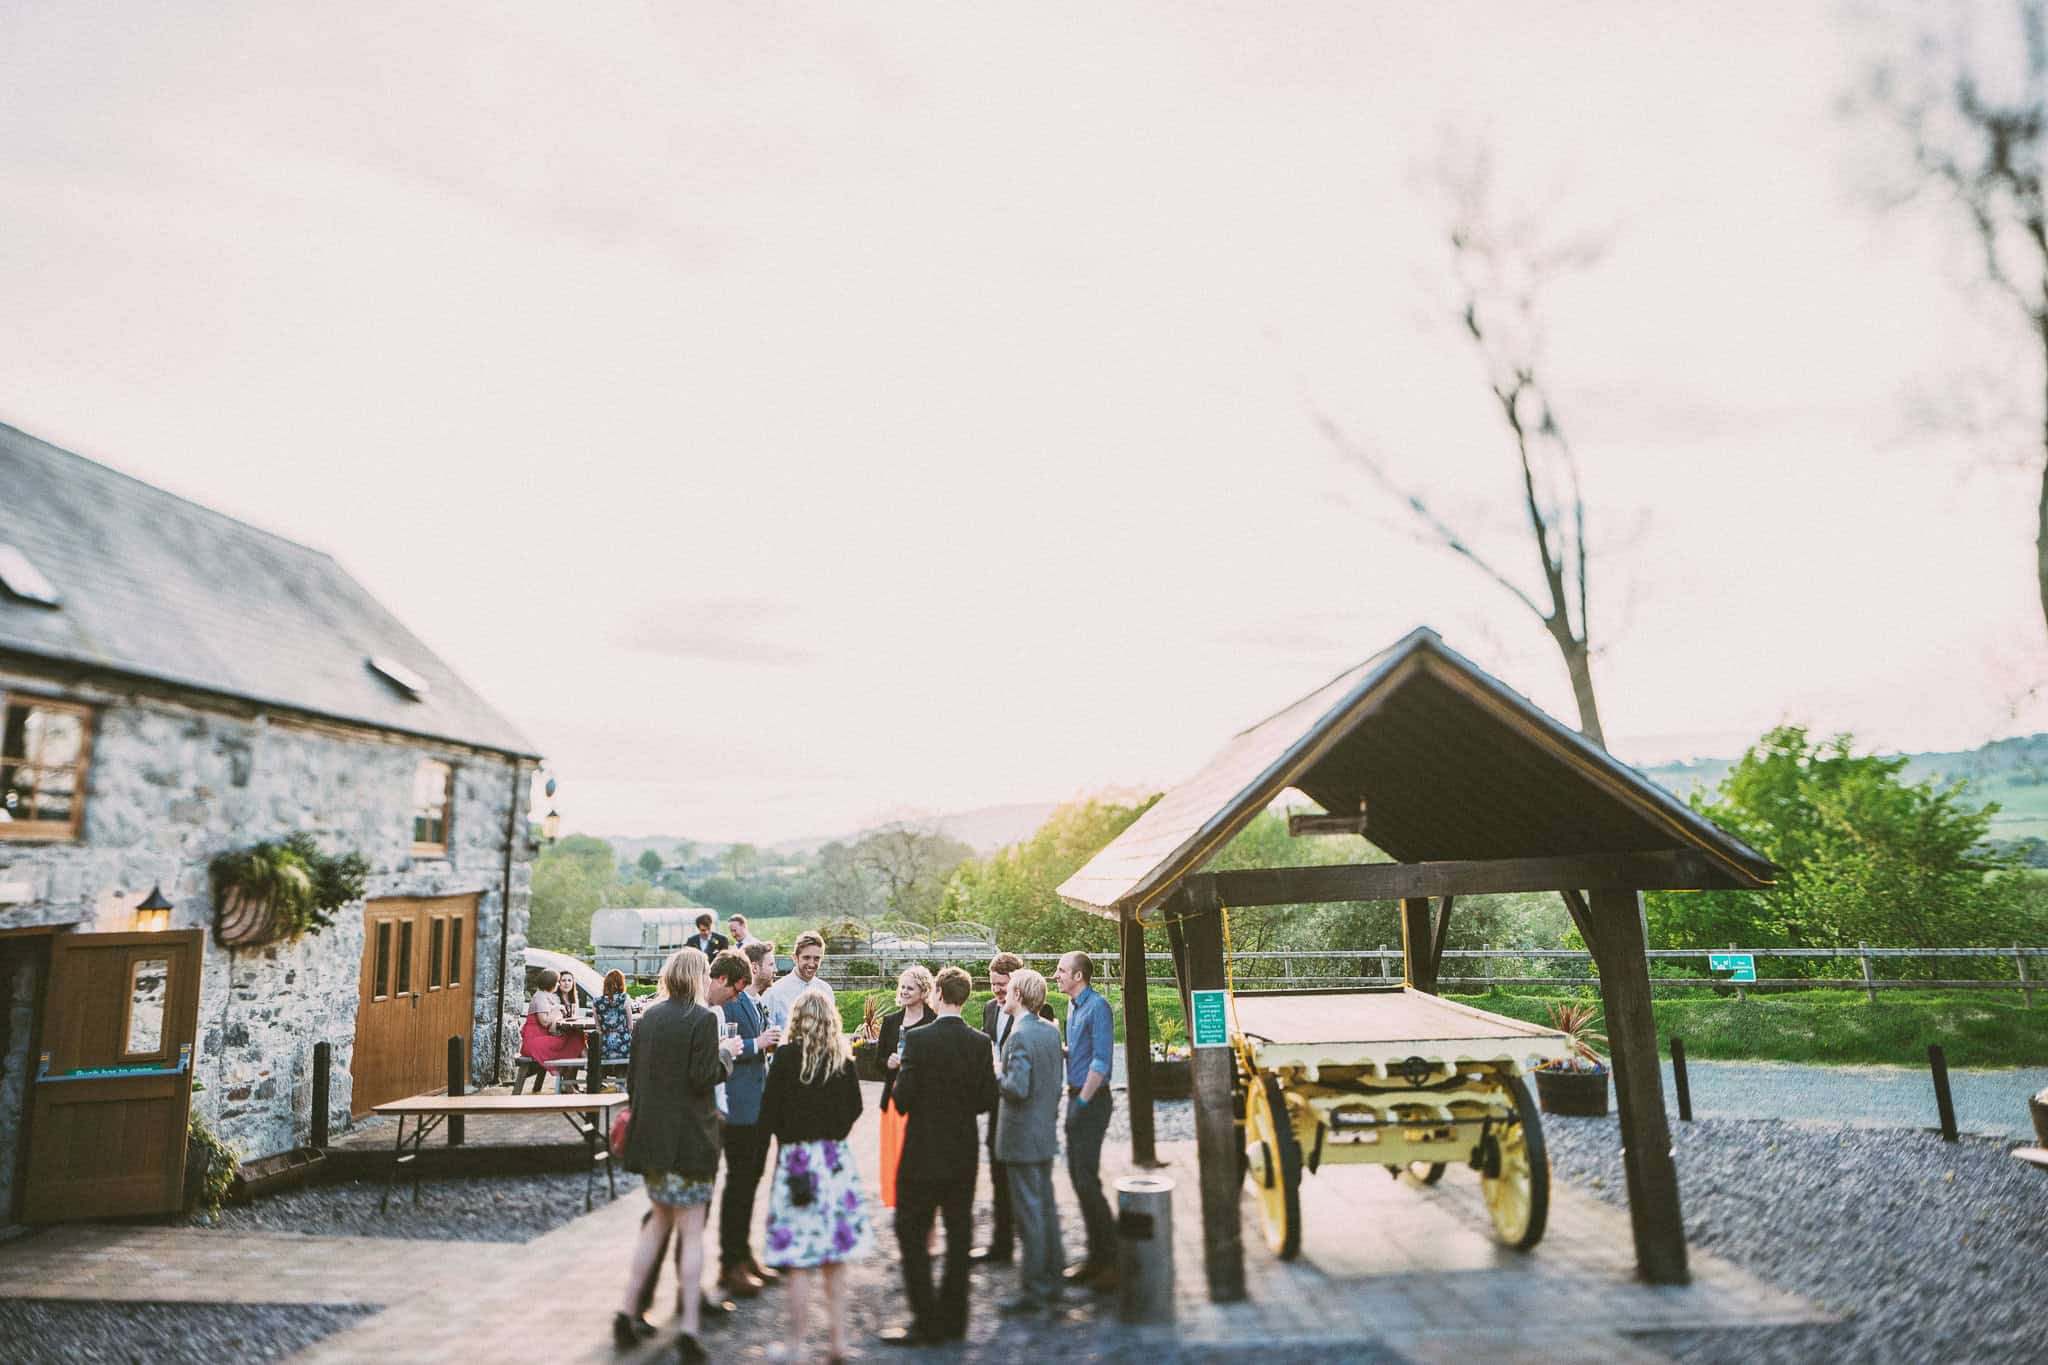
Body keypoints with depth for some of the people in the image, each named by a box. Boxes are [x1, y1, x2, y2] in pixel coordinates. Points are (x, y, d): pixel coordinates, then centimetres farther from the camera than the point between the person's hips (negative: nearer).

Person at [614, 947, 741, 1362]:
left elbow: (632, 1078, 11)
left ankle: (628, 1310, 21)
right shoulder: (703, 1018, -13)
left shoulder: (648, 1017, 7)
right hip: (689, 1137, -6)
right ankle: (689, 1330, 4)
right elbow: (703, 1077, -19)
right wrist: (726, 1053, -2)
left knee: (660, 1218, 22)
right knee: (691, 1230, 2)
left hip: (651, 1135, 7)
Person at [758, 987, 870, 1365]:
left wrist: (787, 1135, 8)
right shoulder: (844, 1058, -1)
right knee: (836, 1258, 13)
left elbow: (768, 1113, -10)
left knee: (798, 1262, 5)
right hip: (836, 1157, 4)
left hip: (796, 1159, -3)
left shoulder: (786, 1056, -11)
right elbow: (854, 1107, 7)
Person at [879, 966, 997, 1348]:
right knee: (958, 1233, 13)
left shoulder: (919, 1039, -16)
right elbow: (987, 1099, -1)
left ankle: (926, 1320, 10)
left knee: (912, 1233, 9)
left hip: (923, 1152, -4)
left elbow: (903, 1097, -18)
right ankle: (953, 1319, 21)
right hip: (965, 1154, 5)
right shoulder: (980, 1042, -4)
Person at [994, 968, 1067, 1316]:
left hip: (1022, 1138, -9)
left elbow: (1018, 1088, -27)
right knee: (1046, 1207, 16)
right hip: (1046, 1133, 9)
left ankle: (1033, 1290, 9)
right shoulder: (1051, 1030, 6)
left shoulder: (1020, 1037, -21)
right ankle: (1051, 1280, 26)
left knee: (1029, 1213, 0)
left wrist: (997, 1078, -9)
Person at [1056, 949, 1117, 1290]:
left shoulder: (1097, 1007, -15)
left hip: (1091, 1101, -10)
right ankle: (1096, 1255, 22)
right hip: (1077, 1097, 10)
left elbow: (1100, 1060, -19)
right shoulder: (1073, 1006, 14)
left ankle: (1111, 1259, 1)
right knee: (1077, 1175, 12)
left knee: (1087, 1178, -8)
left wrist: (1083, 1101, -19)